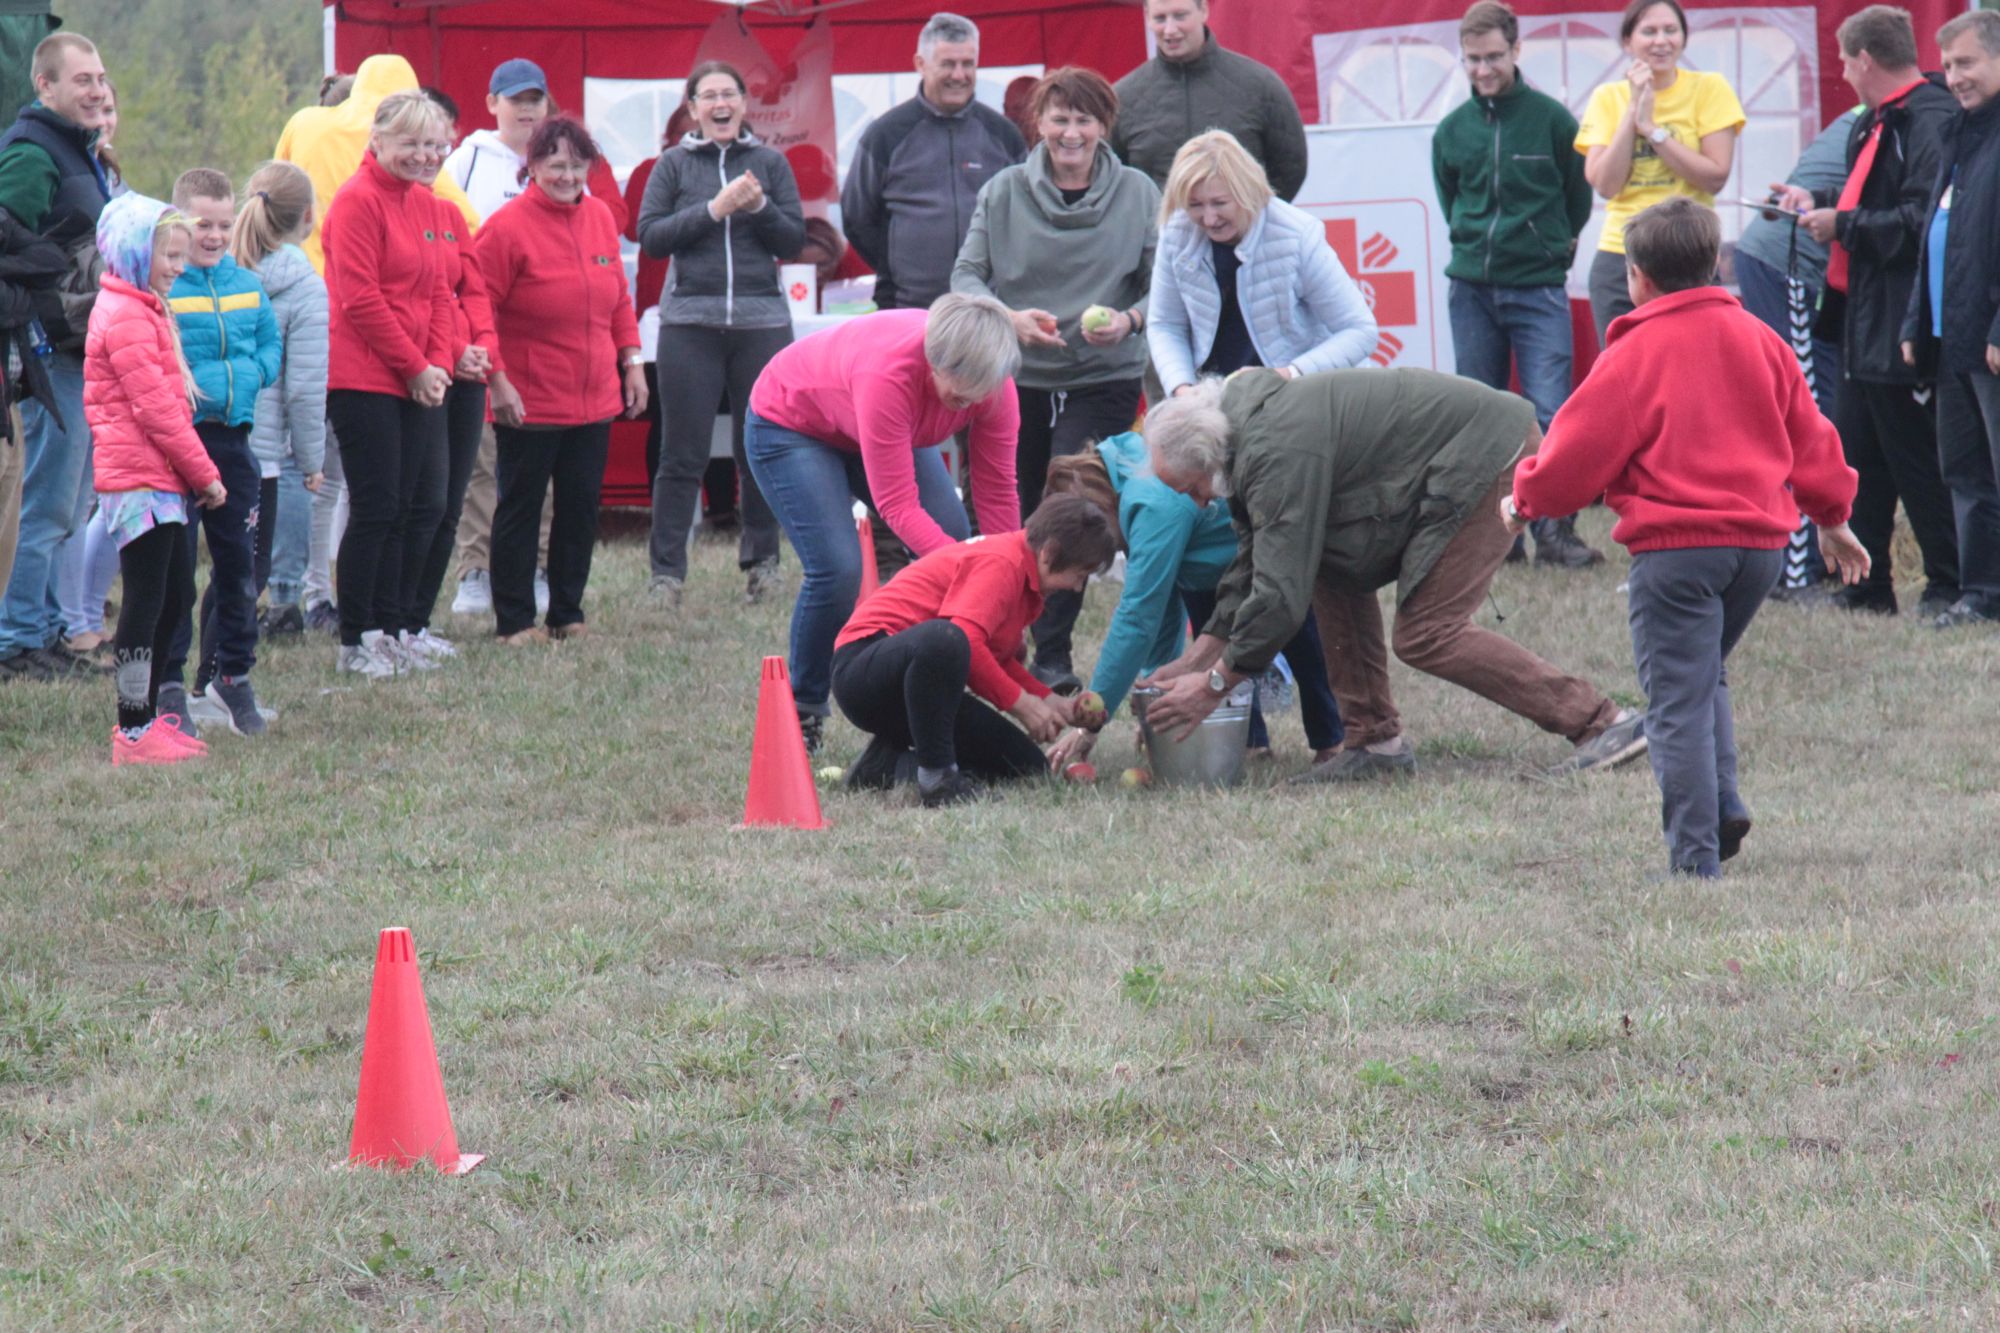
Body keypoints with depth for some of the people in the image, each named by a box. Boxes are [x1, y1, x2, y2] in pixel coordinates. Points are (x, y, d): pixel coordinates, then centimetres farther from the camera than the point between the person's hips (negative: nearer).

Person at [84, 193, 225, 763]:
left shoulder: (142, 310, 20)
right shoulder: (126, 318, -14)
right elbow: (156, 407, -17)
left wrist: (198, 474, 17)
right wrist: (205, 475, -12)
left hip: (161, 480, 10)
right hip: (140, 480, -10)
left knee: (176, 597, 13)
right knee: (146, 599, -7)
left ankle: (144, 718, 21)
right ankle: (135, 732, -3)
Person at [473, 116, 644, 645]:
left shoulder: (600, 216, 7)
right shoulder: (507, 227, -13)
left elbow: (618, 297, 16)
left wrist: (630, 361, 12)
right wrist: (497, 379, -17)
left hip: (595, 399, 6)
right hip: (530, 402, -6)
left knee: (581, 510, 11)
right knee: (520, 509, 3)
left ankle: (568, 615, 21)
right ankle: (515, 621, 9)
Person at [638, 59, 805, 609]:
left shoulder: (770, 163, 9)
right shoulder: (674, 164, 7)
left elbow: (795, 240, 6)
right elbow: (650, 236, -2)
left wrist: (759, 207, -11)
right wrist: (715, 209, -10)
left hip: (762, 321, 1)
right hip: (690, 322, -1)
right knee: (683, 454, -2)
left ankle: (761, 562, 16)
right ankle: (666, 571, 1)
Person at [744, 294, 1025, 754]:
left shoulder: (992, 385, -25)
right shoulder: (888, 374, -43)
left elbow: (997, 494, -18)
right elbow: (898, 506, -40)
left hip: (877, 430, 6)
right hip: (788, 421, -6)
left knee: (952, 541, -11)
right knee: (837, 569, -22)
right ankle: (802, 713, -2)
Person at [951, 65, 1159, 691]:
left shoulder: (1137, 194, -1)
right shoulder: (1003, 193, 1)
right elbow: (967, 274, -1)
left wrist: (1129, 320, -22)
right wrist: (1010, 318, -19)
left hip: (1102, 380, -2)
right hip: (1016, 379, 2)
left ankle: (1053, 656, -8)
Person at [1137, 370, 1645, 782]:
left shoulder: (1279, 454, -22)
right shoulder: (1251, 423, 10)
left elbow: (1283, 588, -22)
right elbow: (1254, 561, 19)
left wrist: (1215, 684, -14)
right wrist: (1197, 657, 16)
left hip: (1492, 457, -11)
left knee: (1426, 635, -12)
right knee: (1336, 571, 10)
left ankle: (1599, 721, -12)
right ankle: (1375, 741, 11)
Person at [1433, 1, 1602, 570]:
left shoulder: (1551, 118, -4)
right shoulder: (1452, 130, 4)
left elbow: (1578, 197, 7)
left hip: (1538, 288, -3)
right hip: (1471, 287, 3)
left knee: (1550, 410, -10)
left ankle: (1555, 531, -4)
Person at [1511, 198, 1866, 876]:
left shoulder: (1634, 354, -6)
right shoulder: (1759, 339, 11)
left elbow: (1580, 449, -4)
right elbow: (1808, 436, 19)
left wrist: (1524, 499, 15)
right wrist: (1832, 519, 33)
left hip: (1676, 547, -6)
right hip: (1762, 540, 6)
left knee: (1678, 702, -3)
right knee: (1706, 676, 24)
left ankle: (1695, 856, -8)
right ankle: (1722, 808, 6)